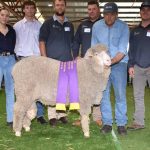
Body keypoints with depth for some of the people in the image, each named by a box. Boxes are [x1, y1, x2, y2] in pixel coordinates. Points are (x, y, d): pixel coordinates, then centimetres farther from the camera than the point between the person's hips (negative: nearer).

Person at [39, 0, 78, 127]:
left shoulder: (69, 25, 15)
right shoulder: (48, 23, 3)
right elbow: (42, 41, -2)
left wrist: (74, 57, 11)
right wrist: (45, 59, -10)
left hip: (67, 61, 4)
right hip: (52, 61, -4)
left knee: (63, 87, 7)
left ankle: (62, 113, 16)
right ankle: (52, 115, 3)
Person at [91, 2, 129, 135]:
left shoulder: (123, 27, -10)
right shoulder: (97, 26, -2)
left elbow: (122, 51, -15)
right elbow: (94, 47, 4)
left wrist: (111, 61, -28)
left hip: (119, 63, -2)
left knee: (120, 94, -3)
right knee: (103, 94, 2)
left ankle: (121, 124, 7)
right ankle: (107, 123, 12)